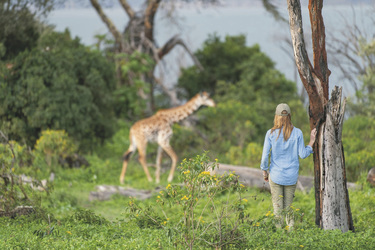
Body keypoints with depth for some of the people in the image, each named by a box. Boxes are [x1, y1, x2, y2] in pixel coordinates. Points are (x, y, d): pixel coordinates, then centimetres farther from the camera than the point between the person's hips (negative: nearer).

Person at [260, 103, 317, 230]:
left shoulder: (271, 133, -9)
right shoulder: (297, 133, -7)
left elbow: (265, 155, -8)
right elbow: (303, 154, -4)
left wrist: (264, 171, 7)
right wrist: (311, 142, 9)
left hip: (276, 175, -1)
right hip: (291, 176, 1)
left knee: (277, 206, 7)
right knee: (289, 206, 14)